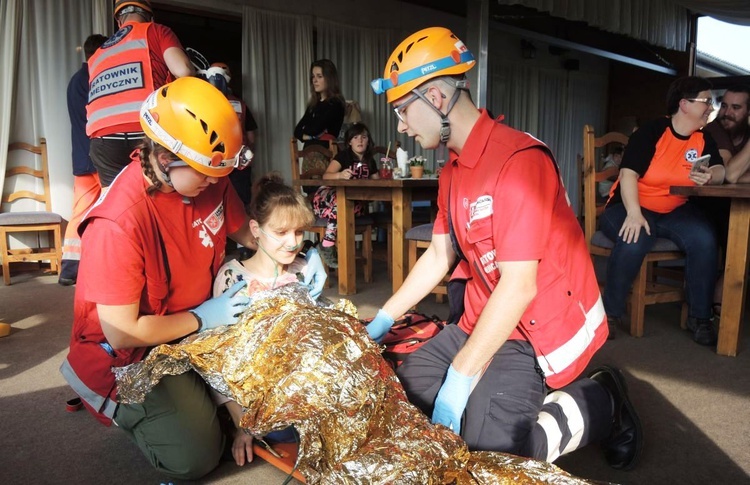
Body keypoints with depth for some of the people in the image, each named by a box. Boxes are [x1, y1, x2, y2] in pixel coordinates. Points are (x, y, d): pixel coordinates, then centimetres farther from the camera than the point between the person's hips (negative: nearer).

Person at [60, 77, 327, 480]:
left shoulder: (210, 179, -13)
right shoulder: (118, 221, -32)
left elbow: (244, 230, 7)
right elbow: (122, 333, -26)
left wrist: (302, 255, -9)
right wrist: (201, 319, -17)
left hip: (199, 323, 7)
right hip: (130, 353, -6)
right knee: (195, 455, -15)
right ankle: (116, 402, 11)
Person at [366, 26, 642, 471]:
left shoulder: (518, 159, -23)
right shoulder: (454, 170, 7)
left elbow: (519, 286, -27)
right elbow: (438, 257, 11)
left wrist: (462, 375, -24)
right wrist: (382, 322, 10)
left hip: (542, 327, -8)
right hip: (486, 318, 9)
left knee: (485, 436, -22)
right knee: (409, 383, 3)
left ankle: (600, 402, 2)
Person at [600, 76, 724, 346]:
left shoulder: (703, 139, 8)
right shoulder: (651, 132, -12)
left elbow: (720, 171, 2)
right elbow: (628, 174, -20)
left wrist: (709, 176, -25)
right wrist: (634, 213, -34)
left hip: (675, 211, 5)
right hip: (634, 207, -5)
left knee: (704, 240, -24)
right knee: (634, 241, -36)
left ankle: (699, 317, -7)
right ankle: (610, 312, -17)